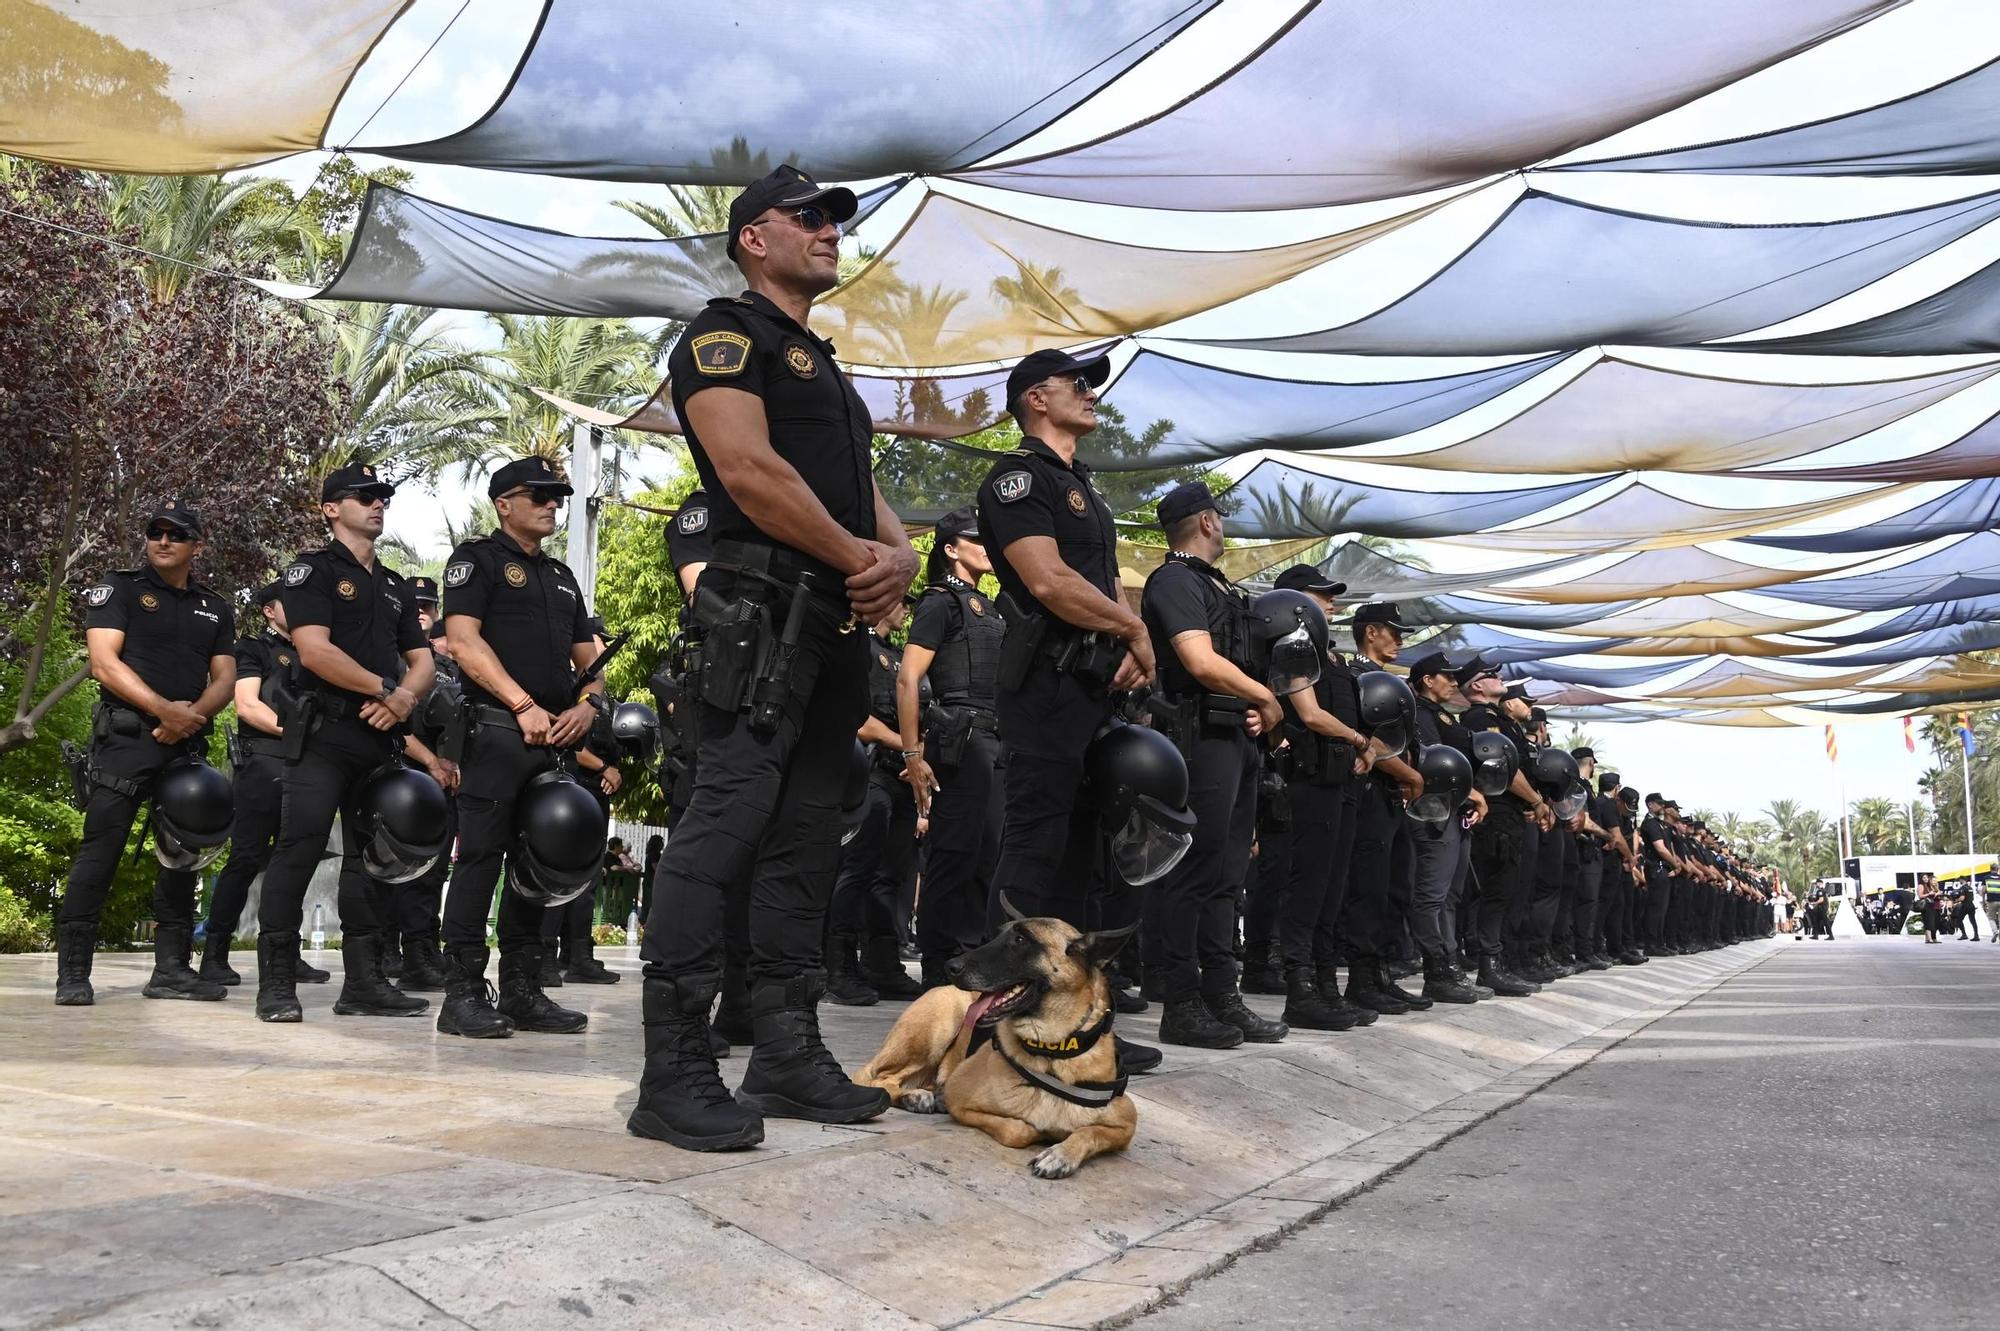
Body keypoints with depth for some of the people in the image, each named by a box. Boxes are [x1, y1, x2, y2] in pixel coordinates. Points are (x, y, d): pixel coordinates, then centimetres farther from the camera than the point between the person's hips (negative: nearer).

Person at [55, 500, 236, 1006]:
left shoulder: (214, 608, 16)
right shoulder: (120, 589, 4)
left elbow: (225, 679, 10)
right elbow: (104, 663, -7)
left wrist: (193, 714, -11)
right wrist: (163, 709, -18)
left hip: (187, 743, 5)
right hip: (125, 736, -5)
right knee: (100, 849, -10)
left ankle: (172, 968, 11)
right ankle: (73, 972, -8)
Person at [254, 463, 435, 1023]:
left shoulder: (395, 586, 21)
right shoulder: (313, 569, 1)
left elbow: (422, 661, 17)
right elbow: (314, 649, -12)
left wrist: (406, 696, -5)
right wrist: (385, 689, -10)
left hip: (380, 737, 7)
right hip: (324, 731, -7)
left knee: (371, 858, 6)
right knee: (298, 852, -11)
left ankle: (364, 982, 10)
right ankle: (276, 984, -8)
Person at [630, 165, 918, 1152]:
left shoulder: (823, 367, 28)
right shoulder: (726, 335, 0)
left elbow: (861, 489, 24)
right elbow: (747, 467, -15)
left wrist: (900, 554, 1)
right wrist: (859, 556, -9)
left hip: (836, 625, 10)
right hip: (764, 613, -9)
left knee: (805, 838, 9)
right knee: (725, 824, -13)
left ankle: (788, 1054, 15)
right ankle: (674, 1075, -11)